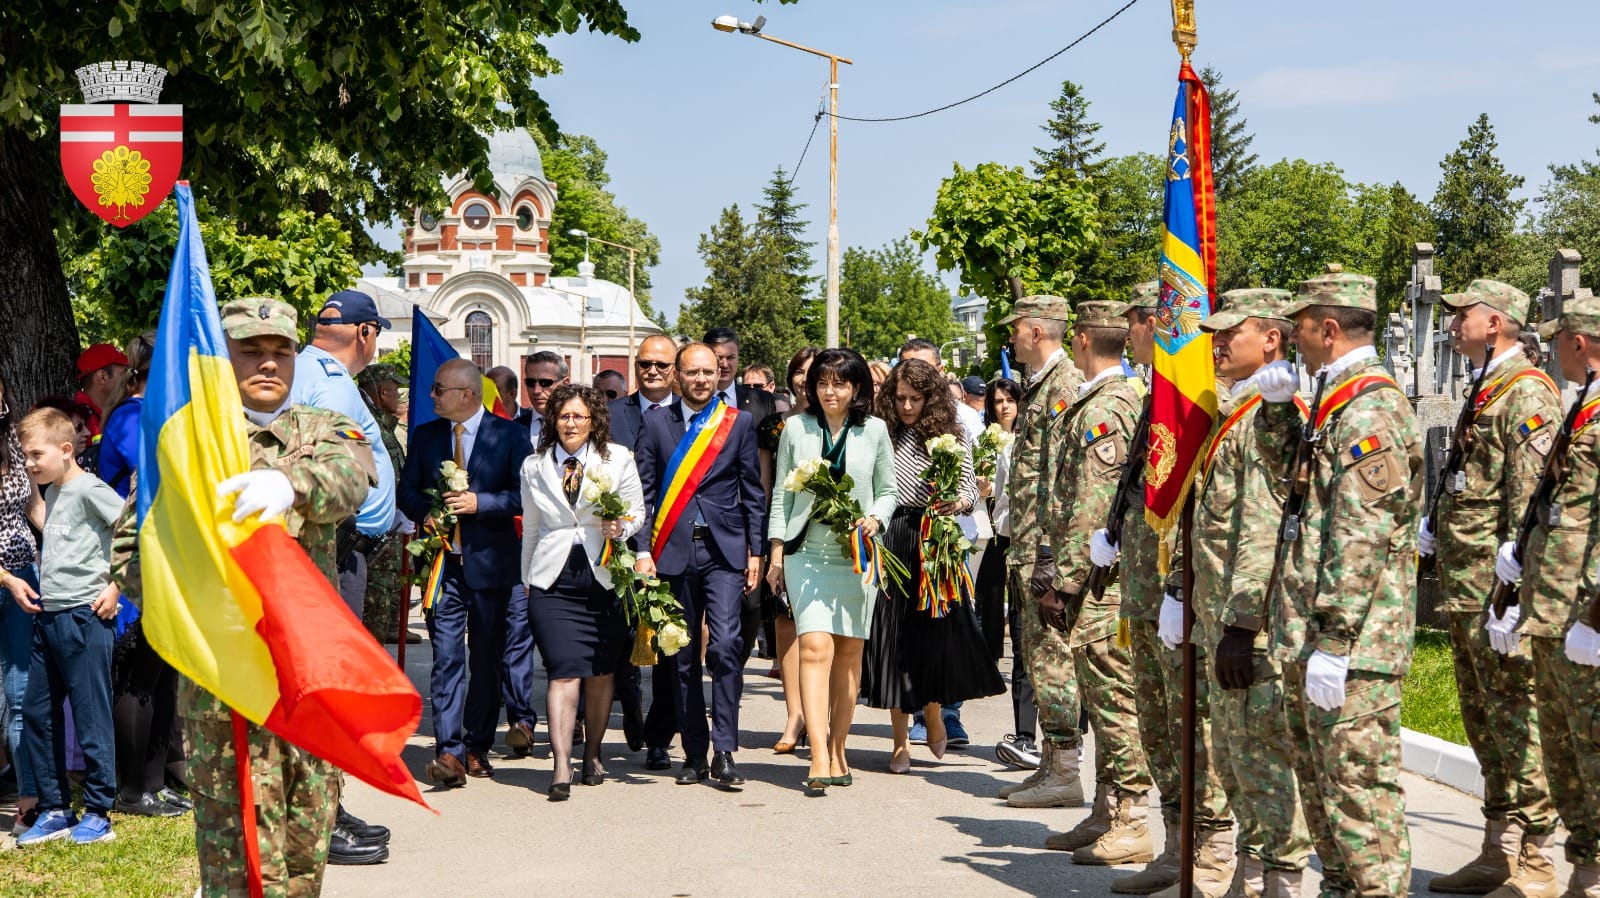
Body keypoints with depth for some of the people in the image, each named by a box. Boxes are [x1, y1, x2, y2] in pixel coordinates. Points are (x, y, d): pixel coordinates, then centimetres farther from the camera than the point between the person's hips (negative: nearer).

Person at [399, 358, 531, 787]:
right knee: (446, 658, -7)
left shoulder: (510, 435, -1)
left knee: (486, 661, 8)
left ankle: (477, 747, 19)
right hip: (443, 561, 2)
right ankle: (449, 752, -11)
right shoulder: (425, 436, 11)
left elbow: (525, 494, -7)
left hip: (489, 562, -2)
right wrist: (427, 512, -7)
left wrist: (480, 503, -17)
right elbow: (407, 490, 13)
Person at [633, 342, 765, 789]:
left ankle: (724, 752, -9)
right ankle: (695, 753, 15)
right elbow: (645, 491, 7)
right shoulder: (656, 422, 8)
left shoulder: (739, 422, 8)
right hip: (674, 552, 1)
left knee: (725, 645, -15)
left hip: (725, 550, -1)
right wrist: (643, 550, -1)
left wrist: (755, 551, 5)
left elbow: (753, 493, 9)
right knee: (683, 656, 5)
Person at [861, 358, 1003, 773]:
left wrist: (957, 502, -18)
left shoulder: (948, 437, 5)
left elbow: (972, 490, 2)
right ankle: (901, 742, 12)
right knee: (892, 638, 2)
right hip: (888, 544, 1)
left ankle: (933, 714, 26)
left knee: (936, 635, -4)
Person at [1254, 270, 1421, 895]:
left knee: (1358, 780, -7)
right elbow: (1285, 468, 31)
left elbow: (1360, 539, -23)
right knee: (1318, 774, 19)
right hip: (1311, 634, 11)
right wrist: (1276, 405, 13)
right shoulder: (1341, 403, 15)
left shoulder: (1372, 411, -17)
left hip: (1351, 640, -11)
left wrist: (1331, 641, -24)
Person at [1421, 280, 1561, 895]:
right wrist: (1431, 529, 14)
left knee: (1516, 718, -6)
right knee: (1483, 722, 14)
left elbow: (1532, 498, -19)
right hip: (1465, 590, 10)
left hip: (1498, 589, -10)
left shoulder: (1528, 393, -11)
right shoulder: (1486, 393, 19)